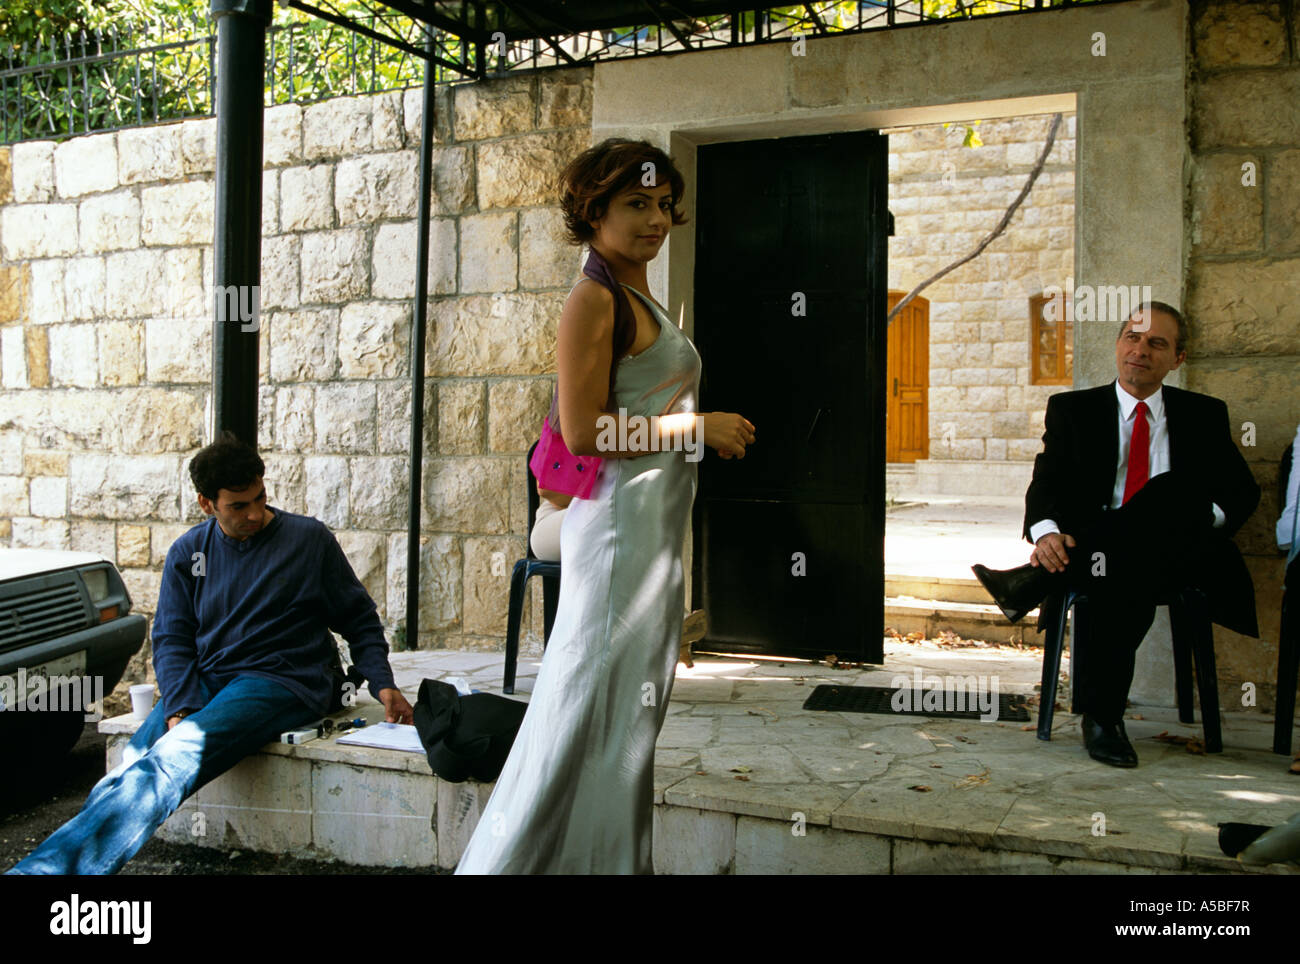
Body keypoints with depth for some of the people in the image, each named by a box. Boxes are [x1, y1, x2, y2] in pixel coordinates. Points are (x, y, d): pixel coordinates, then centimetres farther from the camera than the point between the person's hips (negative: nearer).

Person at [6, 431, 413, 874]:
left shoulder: (310, 539, 4)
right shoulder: (187, 553, 12)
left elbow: (360, 621, 9)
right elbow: (171, 638, 7)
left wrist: (383, 685, -5)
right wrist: (179, 709, -10)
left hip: (280, 683, -5)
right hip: (203, 684, 5)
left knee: (170, 761, -30)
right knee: (125, 776, -24)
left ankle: (44, 866, -41)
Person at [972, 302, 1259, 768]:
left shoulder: (1205, 415, 20)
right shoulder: (1073, 409, 16)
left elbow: (1243, 491, 13)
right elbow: (1047, 481, 2)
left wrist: (1204, 516, -13)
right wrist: (1046, 532, -22)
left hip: (1176, 556, 1)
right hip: (1093, 550, -1)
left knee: (1174, 492, -34)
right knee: (1127, 581, -39)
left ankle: (1033, 581, -39)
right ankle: (1101, 714, -32)